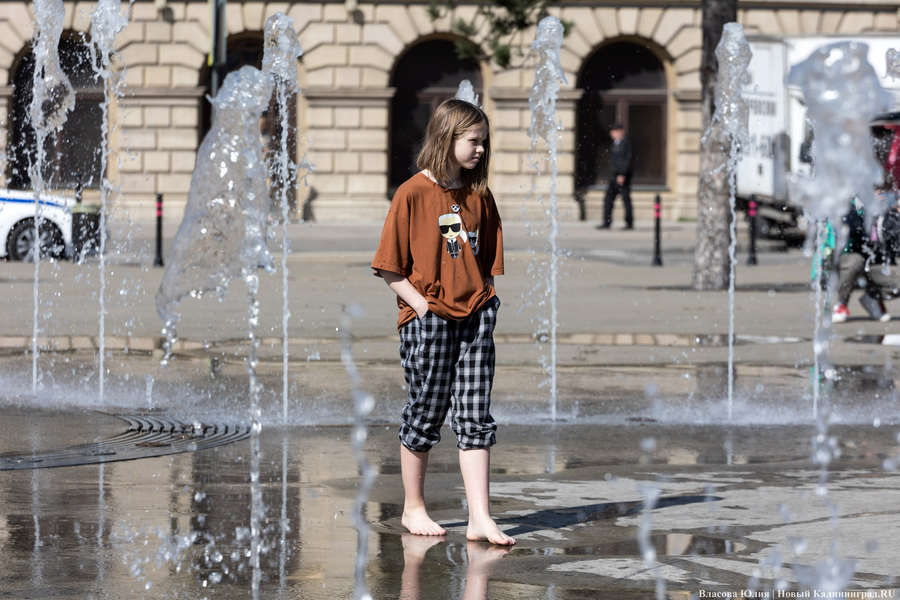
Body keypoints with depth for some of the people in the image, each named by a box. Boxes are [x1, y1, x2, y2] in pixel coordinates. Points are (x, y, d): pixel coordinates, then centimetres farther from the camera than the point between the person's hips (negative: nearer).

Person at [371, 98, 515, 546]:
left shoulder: (479, 196, 9)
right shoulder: (412, 194, -6)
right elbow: (390, 266, -6)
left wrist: (487, 299, 4)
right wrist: (421, 305, -13)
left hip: (475, 316, 4)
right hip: (428, 319, -4)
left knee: (475, 417, 1)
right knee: (425, 413, 5)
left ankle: (480, 518, -1)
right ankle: (413, 508, 21)